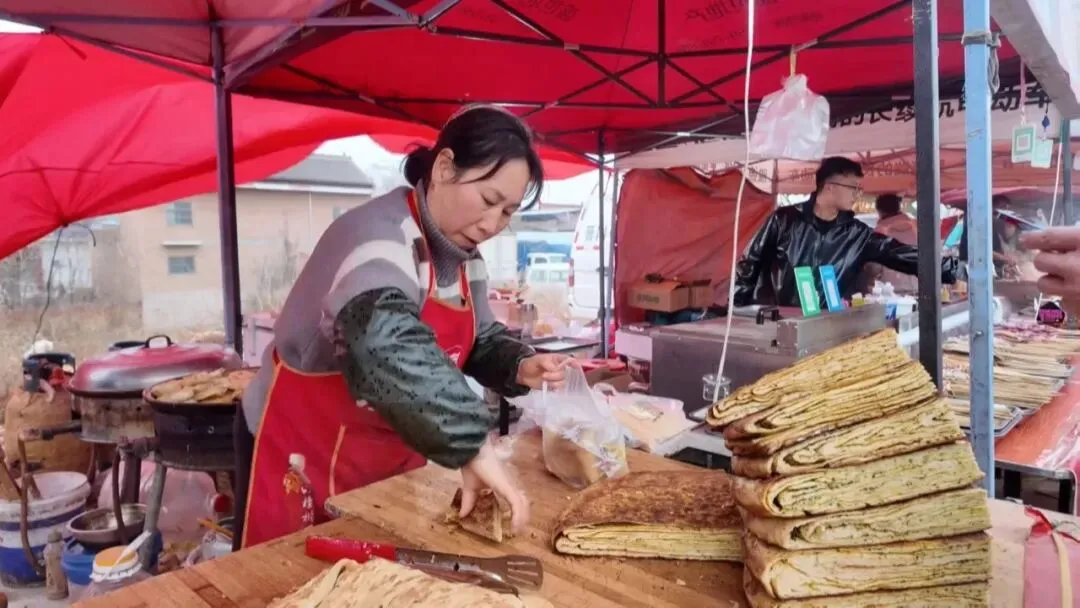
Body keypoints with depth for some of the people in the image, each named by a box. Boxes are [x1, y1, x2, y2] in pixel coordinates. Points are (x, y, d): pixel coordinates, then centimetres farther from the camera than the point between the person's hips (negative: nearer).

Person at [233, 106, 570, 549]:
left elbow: (477, 339, 9)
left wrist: (519, 367, -11)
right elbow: (389, 348, -45)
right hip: (301, 453, -7)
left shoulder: (464, 255, -1)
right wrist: (471, 445, -45)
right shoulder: (379, 235, -28)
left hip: (394, 457, 8)